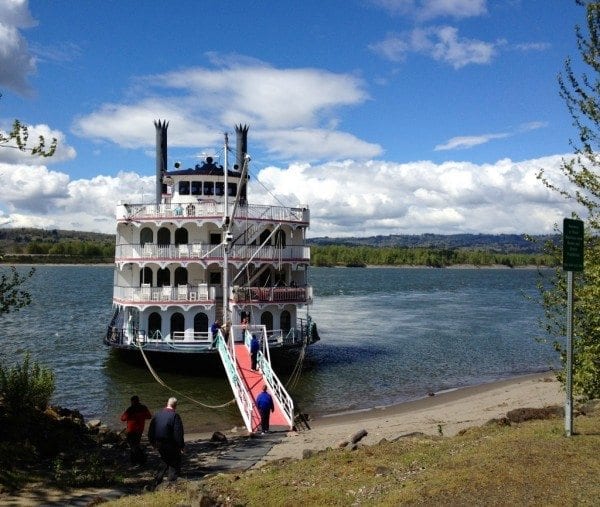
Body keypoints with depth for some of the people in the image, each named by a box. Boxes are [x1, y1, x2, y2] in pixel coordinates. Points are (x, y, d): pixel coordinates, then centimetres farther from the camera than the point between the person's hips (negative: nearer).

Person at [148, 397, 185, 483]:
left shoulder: (157, 414, 4)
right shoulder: (175, 416, -16)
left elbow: (150, 431, 11)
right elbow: (178, 433, -18)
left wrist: (152, 442, 23)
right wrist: (181, 445, -9)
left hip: (159, 444, 6)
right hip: (171, 445, -6)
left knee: (166, 460, 25)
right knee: (175, 463, 9)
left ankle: (158, 478, 22)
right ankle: (172, 480, 8)